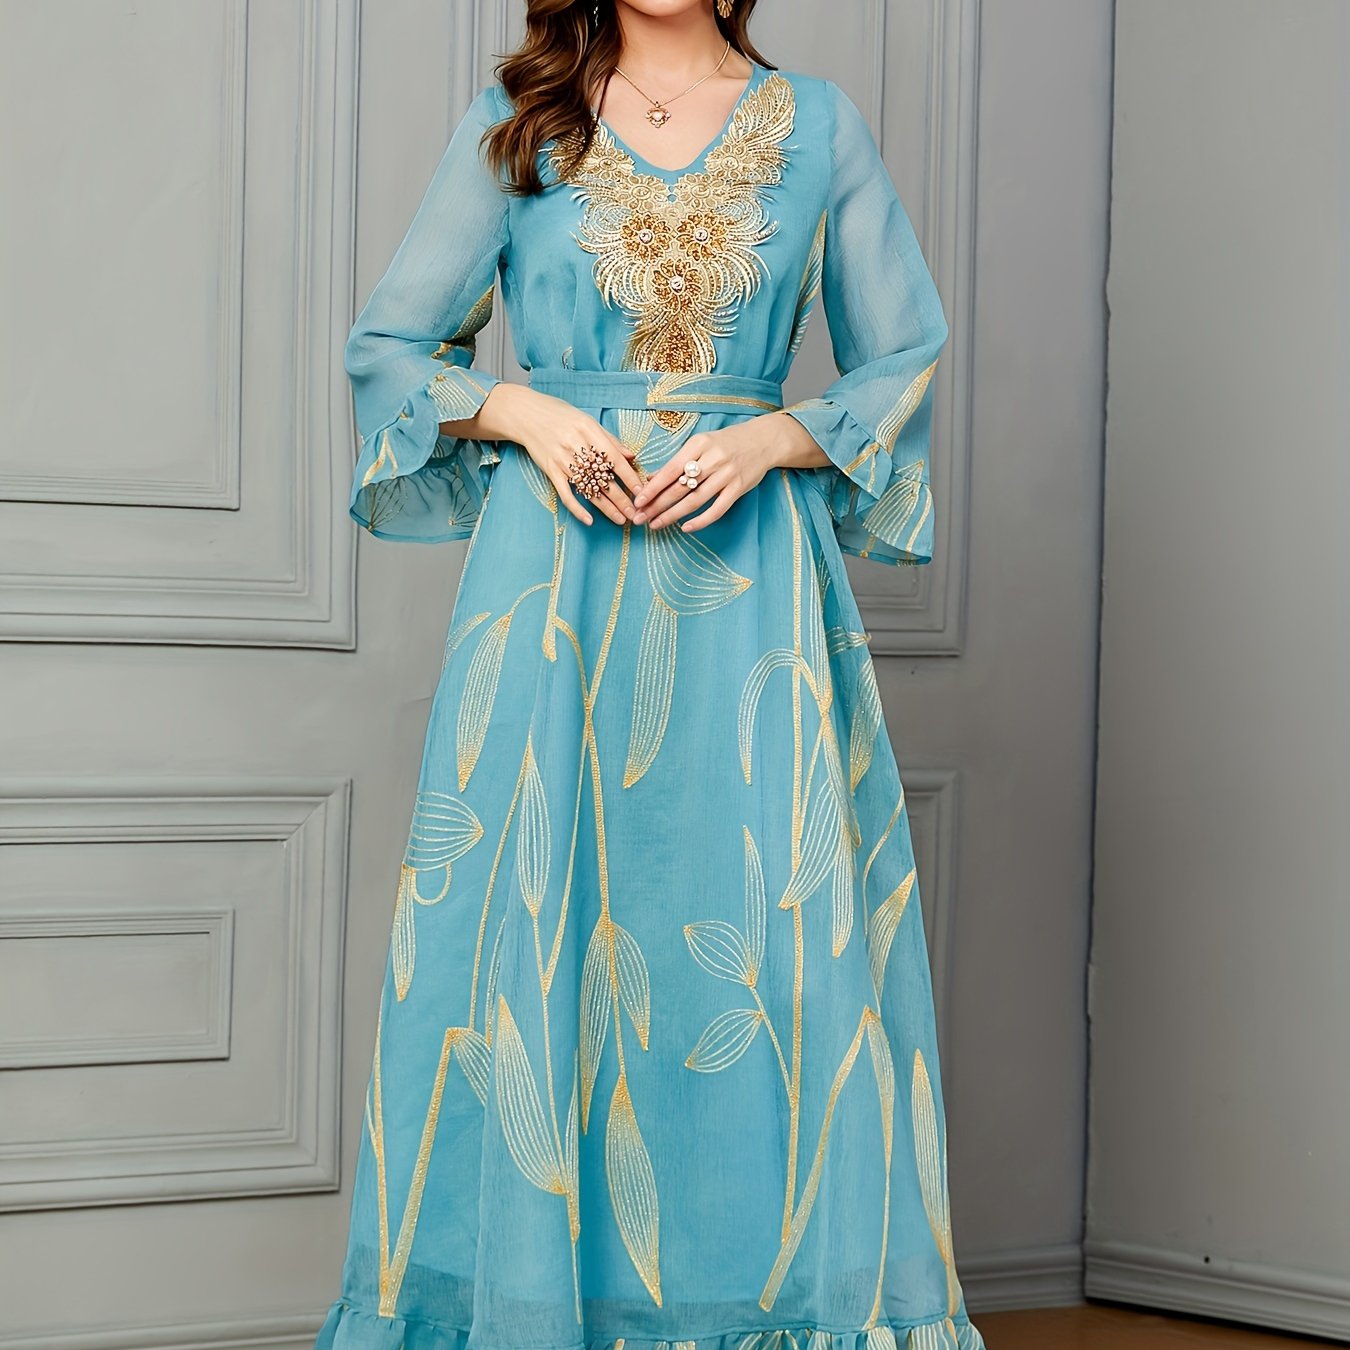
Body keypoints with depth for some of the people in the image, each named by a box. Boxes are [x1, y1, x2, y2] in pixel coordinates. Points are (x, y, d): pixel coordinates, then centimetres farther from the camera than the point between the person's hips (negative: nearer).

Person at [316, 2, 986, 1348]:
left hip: (755, 575, 1)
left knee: (775, 925, -4)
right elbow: (390, 343, 10)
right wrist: (524, 411, -8)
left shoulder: (819, 125, 9)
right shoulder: (516, 122, 8)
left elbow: (907, 362, 10)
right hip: (554, 569, 0)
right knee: (531, 917, -3)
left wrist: (770, 439, -7)